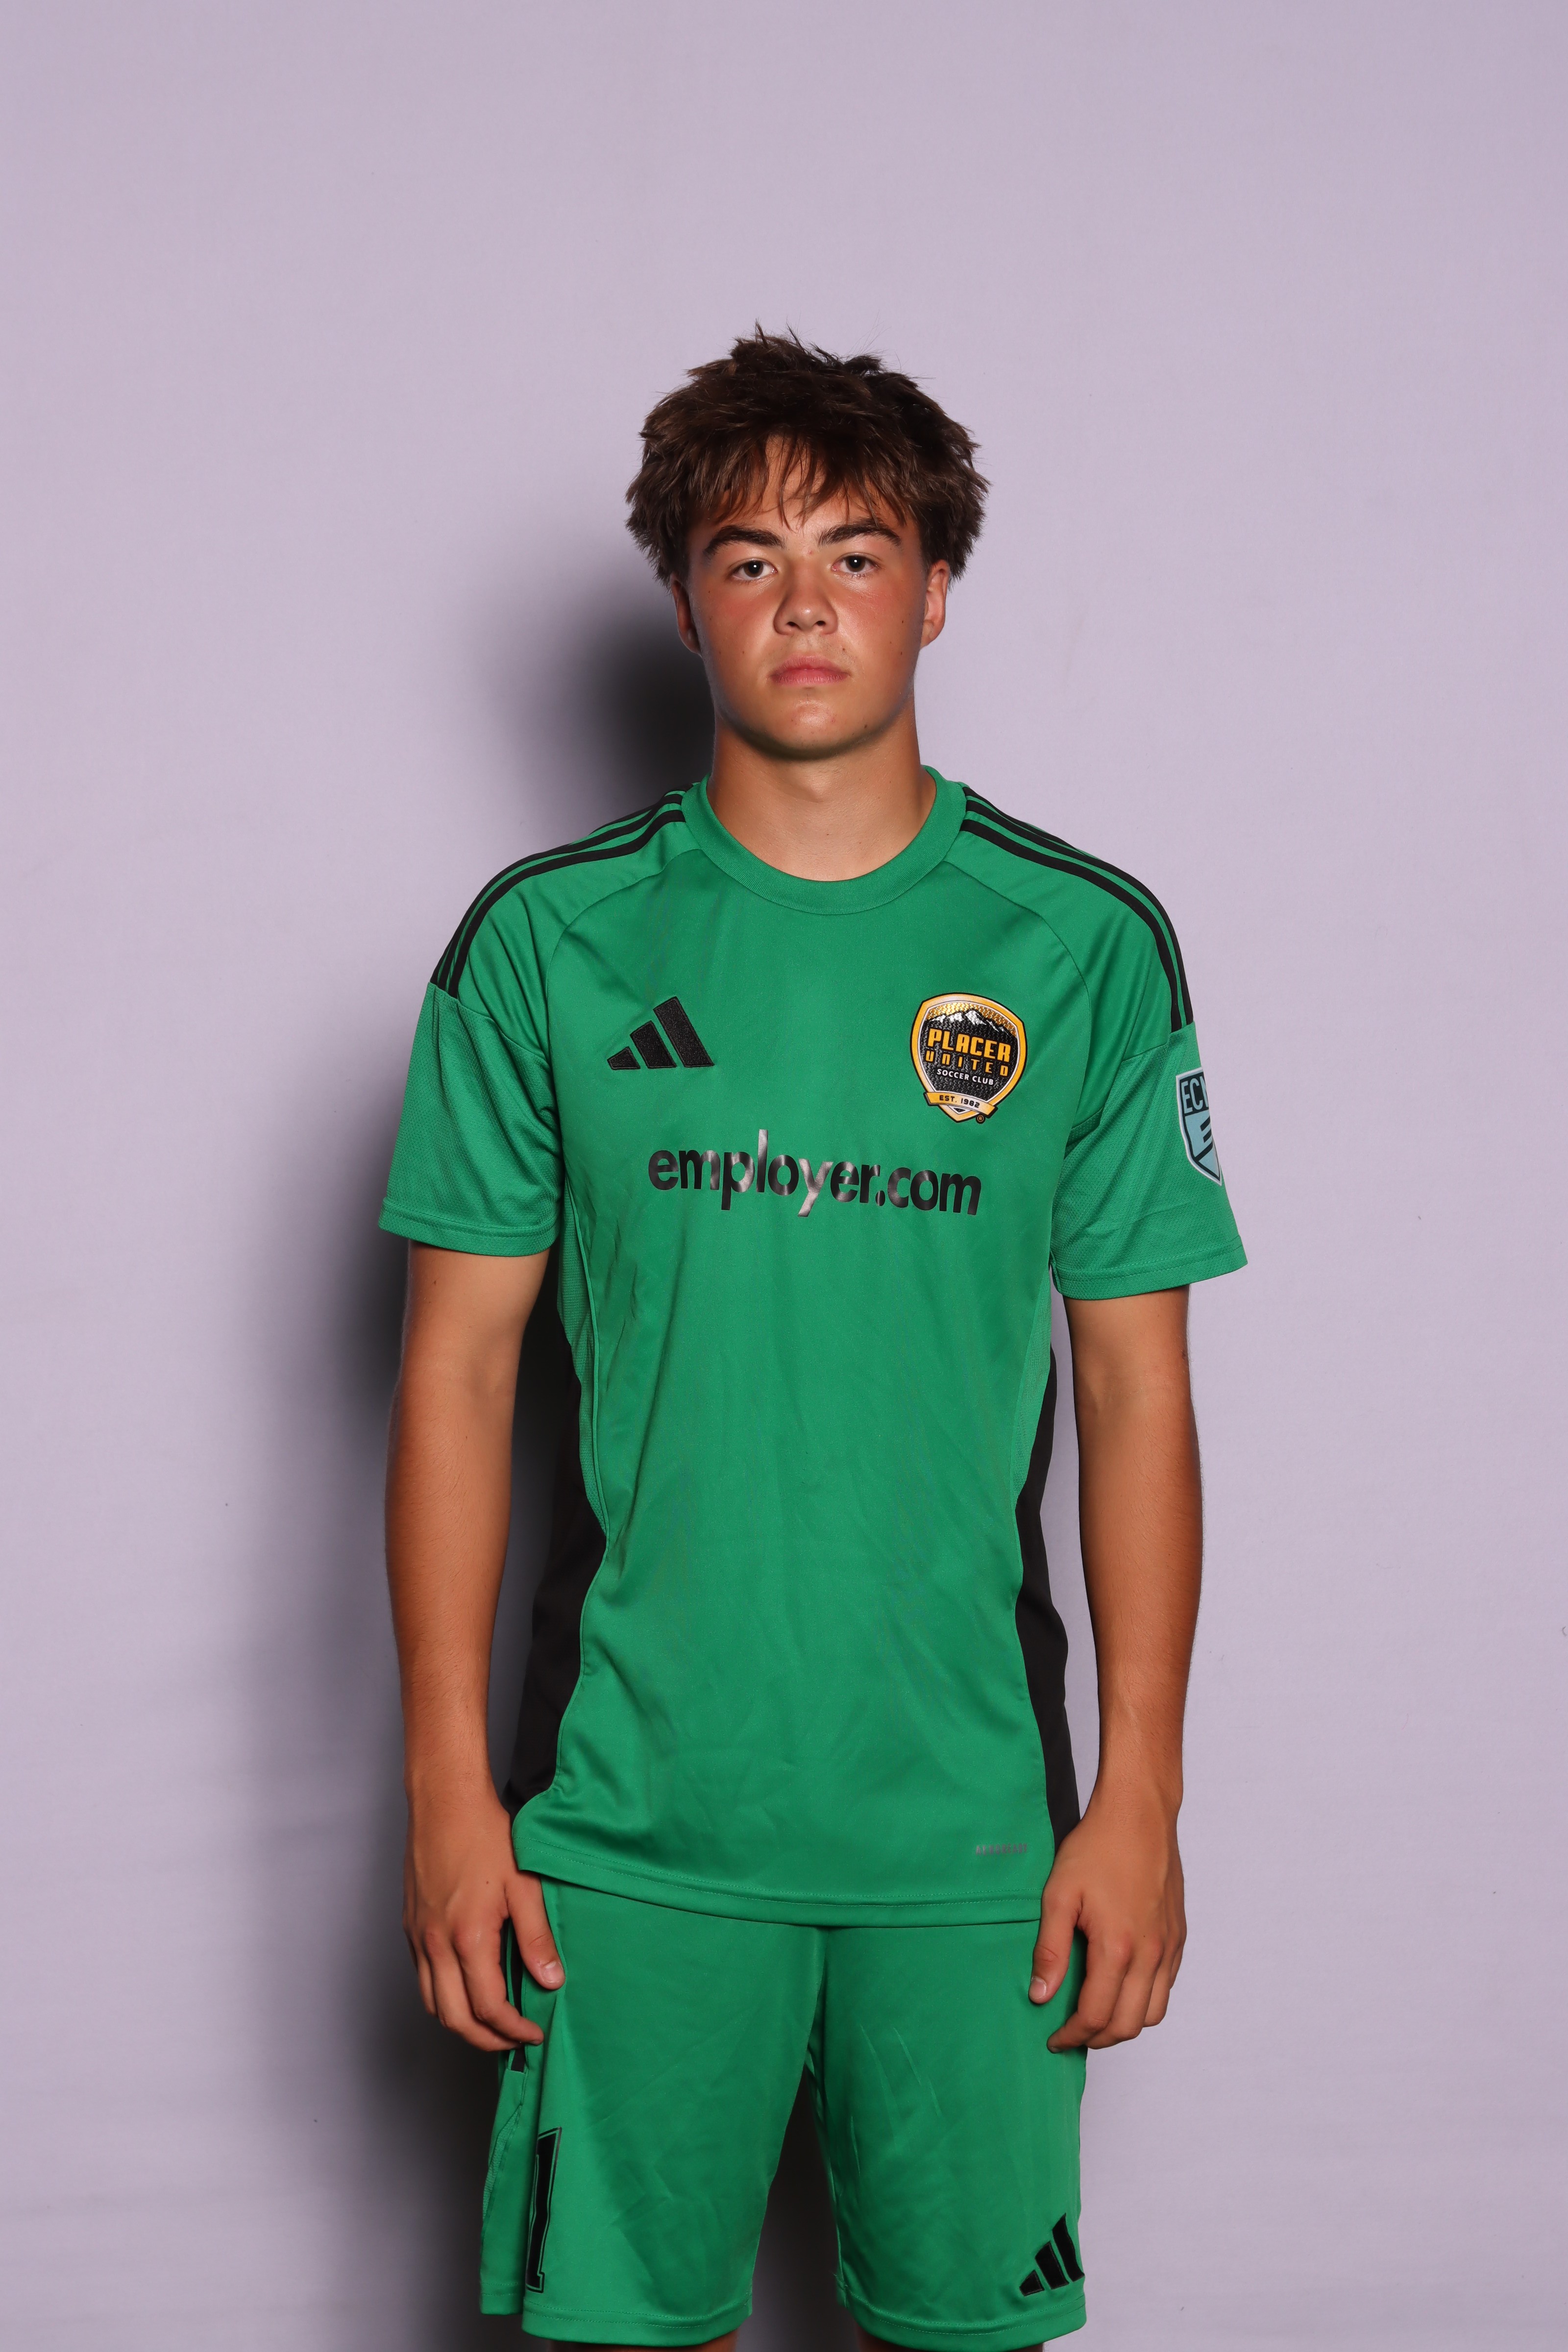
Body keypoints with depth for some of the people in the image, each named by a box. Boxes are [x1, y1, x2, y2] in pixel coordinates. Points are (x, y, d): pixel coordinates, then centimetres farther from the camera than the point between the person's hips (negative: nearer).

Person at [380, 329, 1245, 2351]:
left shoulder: (1087, 946, 0)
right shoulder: (549, 940, -1)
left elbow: (1136, 1389, 1)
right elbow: (460, 1365, 1)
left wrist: (1138, 1800, -2)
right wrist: (449, 1786, -3)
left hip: (971, 1812, 0)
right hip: (628, 1808, 0)